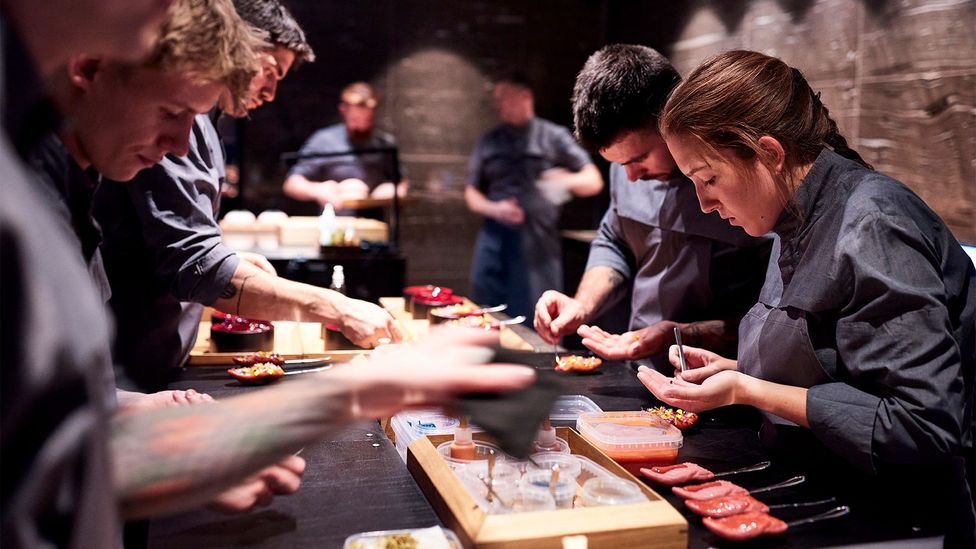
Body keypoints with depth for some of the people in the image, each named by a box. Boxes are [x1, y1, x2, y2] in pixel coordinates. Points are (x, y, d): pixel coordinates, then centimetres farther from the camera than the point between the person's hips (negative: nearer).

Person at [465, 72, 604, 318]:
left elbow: (593, 181, 2)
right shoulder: (488, 142, 13)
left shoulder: (553, 136, 4)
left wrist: (567, 180, -20)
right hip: (494, 240, 3)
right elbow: (472, 193, 15)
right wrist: (493, 209, -6)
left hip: (538, 243, -3)